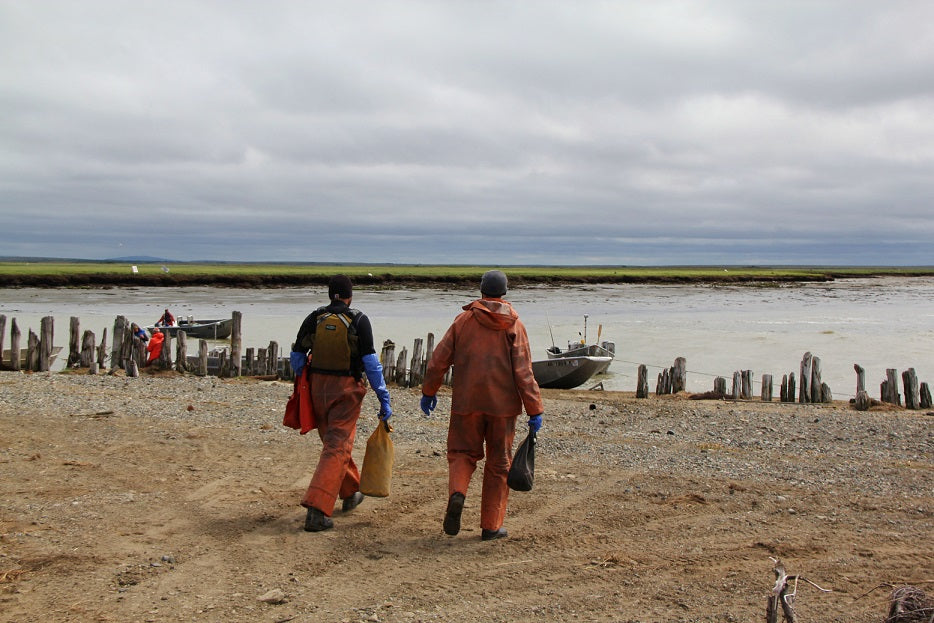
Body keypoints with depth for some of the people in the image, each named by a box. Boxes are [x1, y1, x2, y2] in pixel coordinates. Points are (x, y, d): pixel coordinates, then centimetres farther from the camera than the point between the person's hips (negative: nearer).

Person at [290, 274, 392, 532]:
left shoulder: (314, 318, 2)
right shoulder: (358, 320, -7)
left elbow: (296, 357, 5)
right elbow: (370, 362, -11)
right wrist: (384, 398, -8)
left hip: (318, 387, 4)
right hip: (346, 389, -4)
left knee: (333, 440, 22)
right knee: (337, 448, -3)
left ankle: (351, 493, 39)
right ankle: (317, 509, -15)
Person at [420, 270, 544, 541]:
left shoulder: (463, 319, 2)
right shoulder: (514, 325, -1)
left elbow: (439, 359, 3)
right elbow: (523, 371, -8)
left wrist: (428, 392, 16)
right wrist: (535, 410, -6)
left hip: (467, 401, 1)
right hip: (503, 404, 0)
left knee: (462, 452, 14)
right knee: (498, 463, 9)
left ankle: (457, 493, -17)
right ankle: (491, 526, 11)